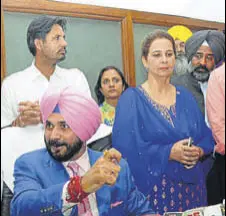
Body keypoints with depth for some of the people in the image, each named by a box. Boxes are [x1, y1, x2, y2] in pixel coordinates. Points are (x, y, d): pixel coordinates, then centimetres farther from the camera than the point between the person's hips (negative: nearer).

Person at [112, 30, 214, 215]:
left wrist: (199, 151, -12)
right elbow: (126, 147, -15)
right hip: (154, 188, -4)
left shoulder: (186, 97, 8)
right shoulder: (131, 99, -7)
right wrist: (168, 152, -21)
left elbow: (207, 137, 9)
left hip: (191, 185, 5)